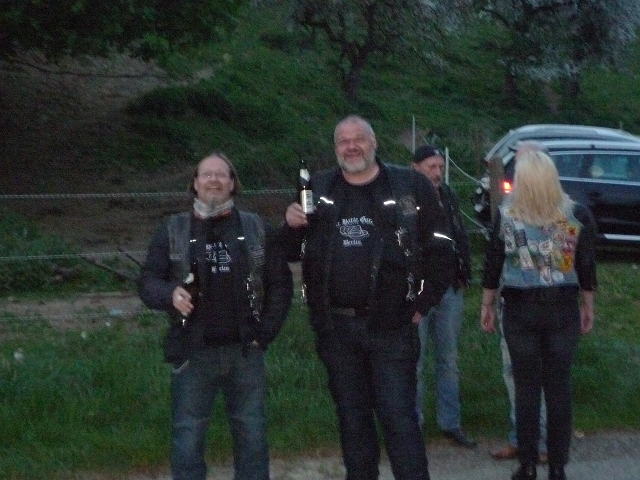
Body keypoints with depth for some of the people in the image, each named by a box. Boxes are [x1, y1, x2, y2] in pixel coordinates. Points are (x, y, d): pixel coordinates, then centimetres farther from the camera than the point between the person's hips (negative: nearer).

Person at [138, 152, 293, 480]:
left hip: (245, 351, 1)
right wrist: (170, 293, -21)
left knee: (252, 436, 9)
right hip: (193, 352, -1)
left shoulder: (258, 229, 7)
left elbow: (280, 284, 7)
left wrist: (265, 333, -2)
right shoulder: (172, 231, 4)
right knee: (187, 439, 3)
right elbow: (147, 281, 1)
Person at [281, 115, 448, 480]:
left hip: (390, 325, -3)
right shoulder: (318, 189, 8)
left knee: (400, 418, -1)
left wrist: (423, 304, -1)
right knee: (352, 419, 13)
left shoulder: (410, 186, -2)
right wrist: (291, 227, -9)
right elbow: (292, 254, 12)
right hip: (335, 327, 3)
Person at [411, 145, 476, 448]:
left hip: (450, 290, 6)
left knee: (449, 360, 11)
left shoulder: (448, 197, 9)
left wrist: (464, 275, 10)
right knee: (415, 361, 2)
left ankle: (450, 423, 20)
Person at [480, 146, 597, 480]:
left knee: (526, 387, 8)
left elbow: (493, 264, -1)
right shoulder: (578, 215, -7)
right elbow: (586, 267, 0)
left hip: (520, 310, 0)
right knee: (559, 387, 8)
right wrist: (587, 308, 12)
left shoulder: (505, 215, -8)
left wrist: (487, 306, 10)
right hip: (563, 309, 1)